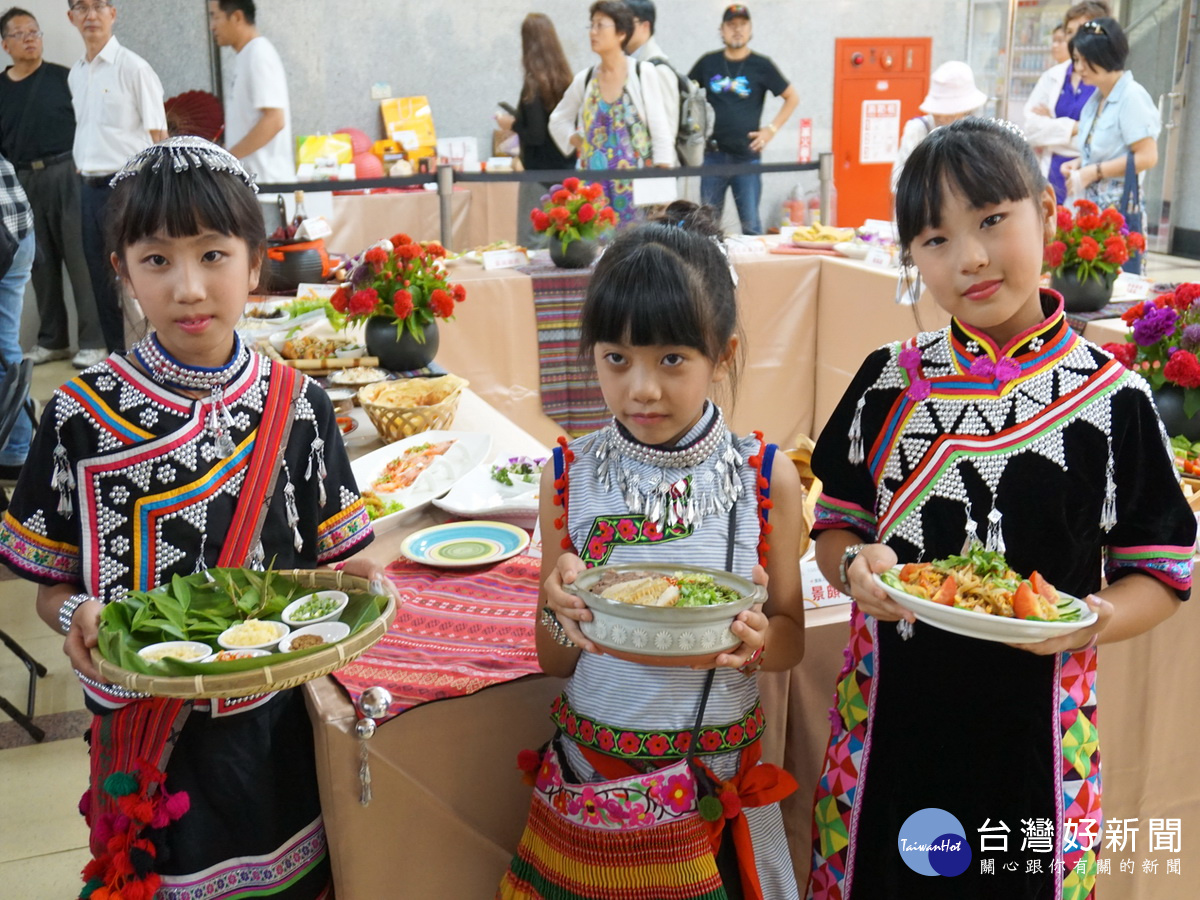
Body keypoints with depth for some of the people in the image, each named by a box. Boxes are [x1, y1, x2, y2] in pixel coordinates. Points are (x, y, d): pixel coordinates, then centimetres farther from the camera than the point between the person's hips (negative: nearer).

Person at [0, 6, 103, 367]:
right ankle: (52, 340, 17)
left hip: (64, 173, -3)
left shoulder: (62, 77, 3)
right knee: (41, 262, 8)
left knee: (79, 257, -6)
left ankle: (92, 340, -3)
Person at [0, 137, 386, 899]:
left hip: (275, 727, 1)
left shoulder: (297, 408, -5)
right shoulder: (82, 415, -8)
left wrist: (359, 587, -19)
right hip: (146, 740, -1)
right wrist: (77, 615, -20)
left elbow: (337, 557, 1)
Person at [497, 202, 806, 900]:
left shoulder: (767, 479, -10)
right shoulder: (571, 476, -7)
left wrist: (755, 640, -21)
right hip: (590, 778, 1)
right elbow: (554, 662, 0)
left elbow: (791, 640, 1)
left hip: (720, 782, 0)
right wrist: (563, 612, -22)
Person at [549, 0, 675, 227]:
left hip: (637, 183, -3)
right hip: (596, 186, 3)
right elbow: (558, 121, 22)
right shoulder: (584, 80, 7)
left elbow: (662, 135, -4)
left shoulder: (643, 75, -3)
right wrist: (580, 144, 5)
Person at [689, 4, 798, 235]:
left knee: (750, 224, -1)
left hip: (747, 157, -2)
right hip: (713, 155, 2)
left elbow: (792, 98, 8)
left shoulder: (761, 66, 1)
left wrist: (771, 129, 0)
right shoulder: (708, 63, 6)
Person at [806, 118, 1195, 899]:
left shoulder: (1113, 399, -6)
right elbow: (836, 524, 8)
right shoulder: (888, 384, 0)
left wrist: (1096, 621, -20)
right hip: (888, 720, 2)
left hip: (1034, 730, -1)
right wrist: (855, 564, -13)